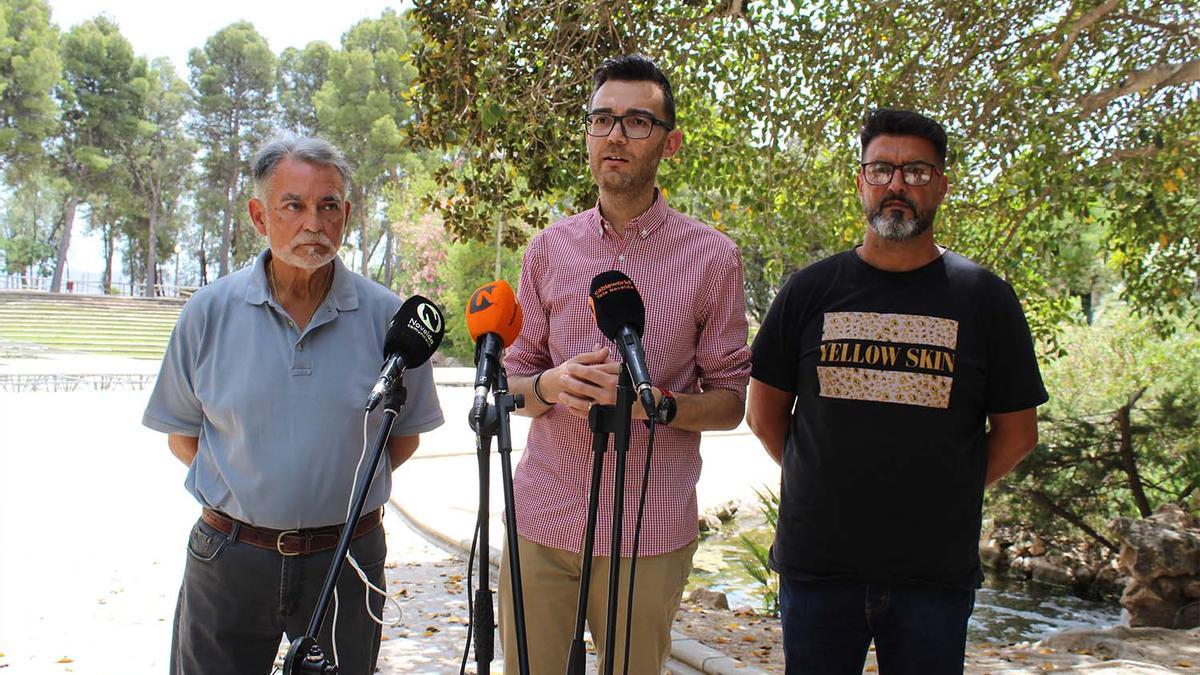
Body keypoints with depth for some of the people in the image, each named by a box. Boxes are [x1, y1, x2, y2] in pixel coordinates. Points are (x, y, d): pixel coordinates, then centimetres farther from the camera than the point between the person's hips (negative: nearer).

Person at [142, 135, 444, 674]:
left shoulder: (387, 318, -4)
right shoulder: (209, 313, -3)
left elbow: (405, 434, 8)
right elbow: (182, 436, 6)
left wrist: (347, 486, 3)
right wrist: (252, 489, 3)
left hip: (346, 559, 0)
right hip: (229, 560, 0)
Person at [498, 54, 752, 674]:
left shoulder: (711, 258, -3)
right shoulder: (549, 249, 6)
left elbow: (729, 402, 1)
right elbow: (512, 379, 11)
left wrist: (654, 401, -19)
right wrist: (550, 386, -12)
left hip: (647, 529, -2)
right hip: (541, 516, 3)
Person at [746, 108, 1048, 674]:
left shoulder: (984, 298, 2)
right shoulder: (810, 291, 3)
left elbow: (1016, 433, 7)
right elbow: (764, 413, 10)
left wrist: (944, 497, 2)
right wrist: (829, 487, 6)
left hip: (936, 570, 0)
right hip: (816, 559, 1)